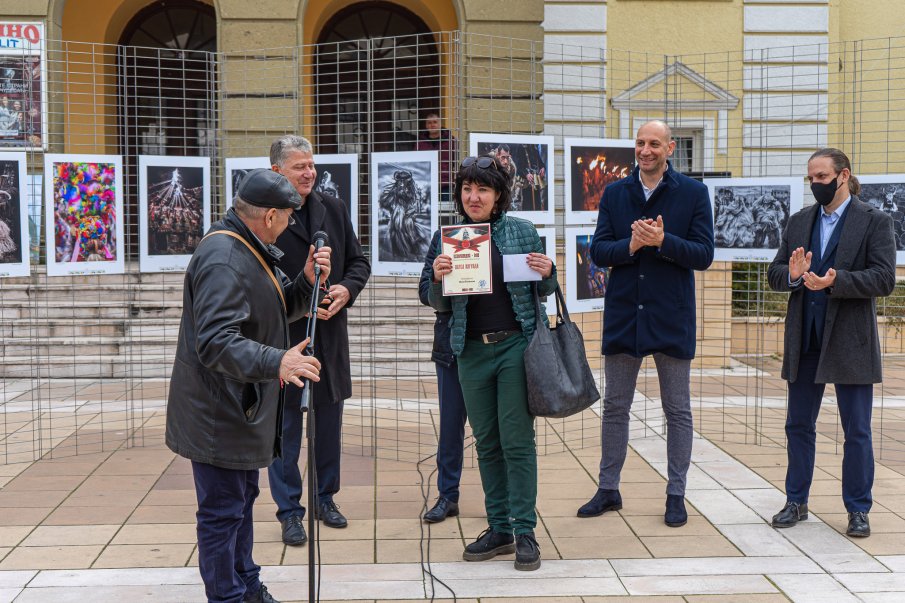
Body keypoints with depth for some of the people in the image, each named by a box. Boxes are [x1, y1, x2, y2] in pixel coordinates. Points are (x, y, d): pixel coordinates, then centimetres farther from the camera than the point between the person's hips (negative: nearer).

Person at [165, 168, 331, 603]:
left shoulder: (251, 251, 12)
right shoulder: (222, 260, -23)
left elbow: (281, 310, 18)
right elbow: (216, 342, -32)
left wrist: (306, 281, 0)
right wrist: (276, 363, -43)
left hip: (242, 410, 11)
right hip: (219, 416, -11)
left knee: (242, 499, 22)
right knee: (223, 511, -1)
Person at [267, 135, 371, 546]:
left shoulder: (334, 208, 7)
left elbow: (358, 261, 11)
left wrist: (347, 289, -8)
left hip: (331, 332, 6)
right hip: (284, 335, -5)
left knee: (329, 420, 15)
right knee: (285, 423, 3)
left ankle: (325, 497, 30)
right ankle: (289, 511, 14)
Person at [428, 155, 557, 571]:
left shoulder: (523, 232, 0)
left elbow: (542, 290, 9)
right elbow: (440, 305, 9)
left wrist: (547, 272, -13)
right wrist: (437, 278, -11)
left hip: (516, 345, -3)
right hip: (472, 350, 3)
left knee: (517, 440, -3)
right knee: (487, 443, 10)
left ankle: (525, 532, 7)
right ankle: (499, 528, 20)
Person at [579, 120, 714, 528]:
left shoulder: (693, 193, -2)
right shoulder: (614, 193, 5)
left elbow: (703, 255, -8)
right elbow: (598, 251, 0)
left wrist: (663, 241, -22)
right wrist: (631, 245, -19)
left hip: (672, 318, -2)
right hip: (622, 316, 3)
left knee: (678, 411, 6)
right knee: (614, 407, 11)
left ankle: (676, 495, 18)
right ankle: (608, 489, 23)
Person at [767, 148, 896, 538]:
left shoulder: (874, 222, -3)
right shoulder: (799, 222, 11)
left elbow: (884, 279, -12)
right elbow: (774, 274, 8)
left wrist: (835, 281, -25)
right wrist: (793, 274, -14)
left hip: (851, 343, -4)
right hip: (804, 341, 4)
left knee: (857, 431, 3)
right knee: (799, 425, 10)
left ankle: (858, 509, 15)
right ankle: (796, 502, 22)